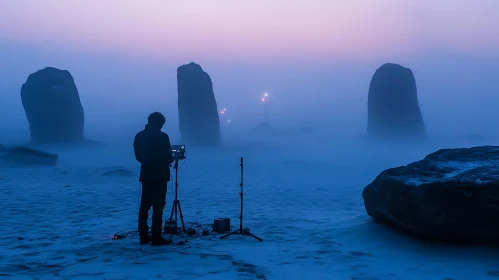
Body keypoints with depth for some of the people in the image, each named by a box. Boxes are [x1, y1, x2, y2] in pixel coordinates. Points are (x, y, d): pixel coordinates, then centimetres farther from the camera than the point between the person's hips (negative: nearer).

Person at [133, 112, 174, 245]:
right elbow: (168, 158, -12)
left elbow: (138, 156, 9)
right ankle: (156, 238, -2)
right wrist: (172, 158, 10)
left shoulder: (139, 136, 5)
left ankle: (144, 236, 15)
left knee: (144, 206, 12)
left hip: (145, 175, 6)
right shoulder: (162, 136, -14)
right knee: (158, 207, -2)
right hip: (159, 176, -6)